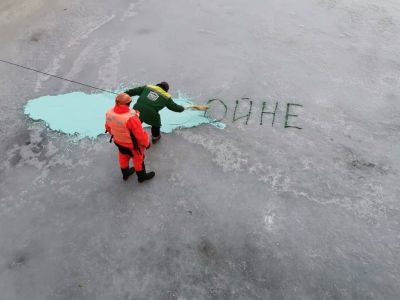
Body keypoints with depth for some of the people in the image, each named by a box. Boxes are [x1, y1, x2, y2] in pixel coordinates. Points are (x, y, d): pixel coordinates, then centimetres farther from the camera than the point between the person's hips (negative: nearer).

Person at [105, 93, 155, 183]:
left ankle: (125, 173, 57)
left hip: (118, 141, 5)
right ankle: (142, 176, 47)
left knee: (123, 157, 31)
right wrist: (146, 143, -10)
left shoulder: (109, 113, -21)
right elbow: (140, 134, -31)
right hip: (133, 144, -5)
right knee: (138, 158, 23)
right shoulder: (131, 118, -42)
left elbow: (108, 127, -2)